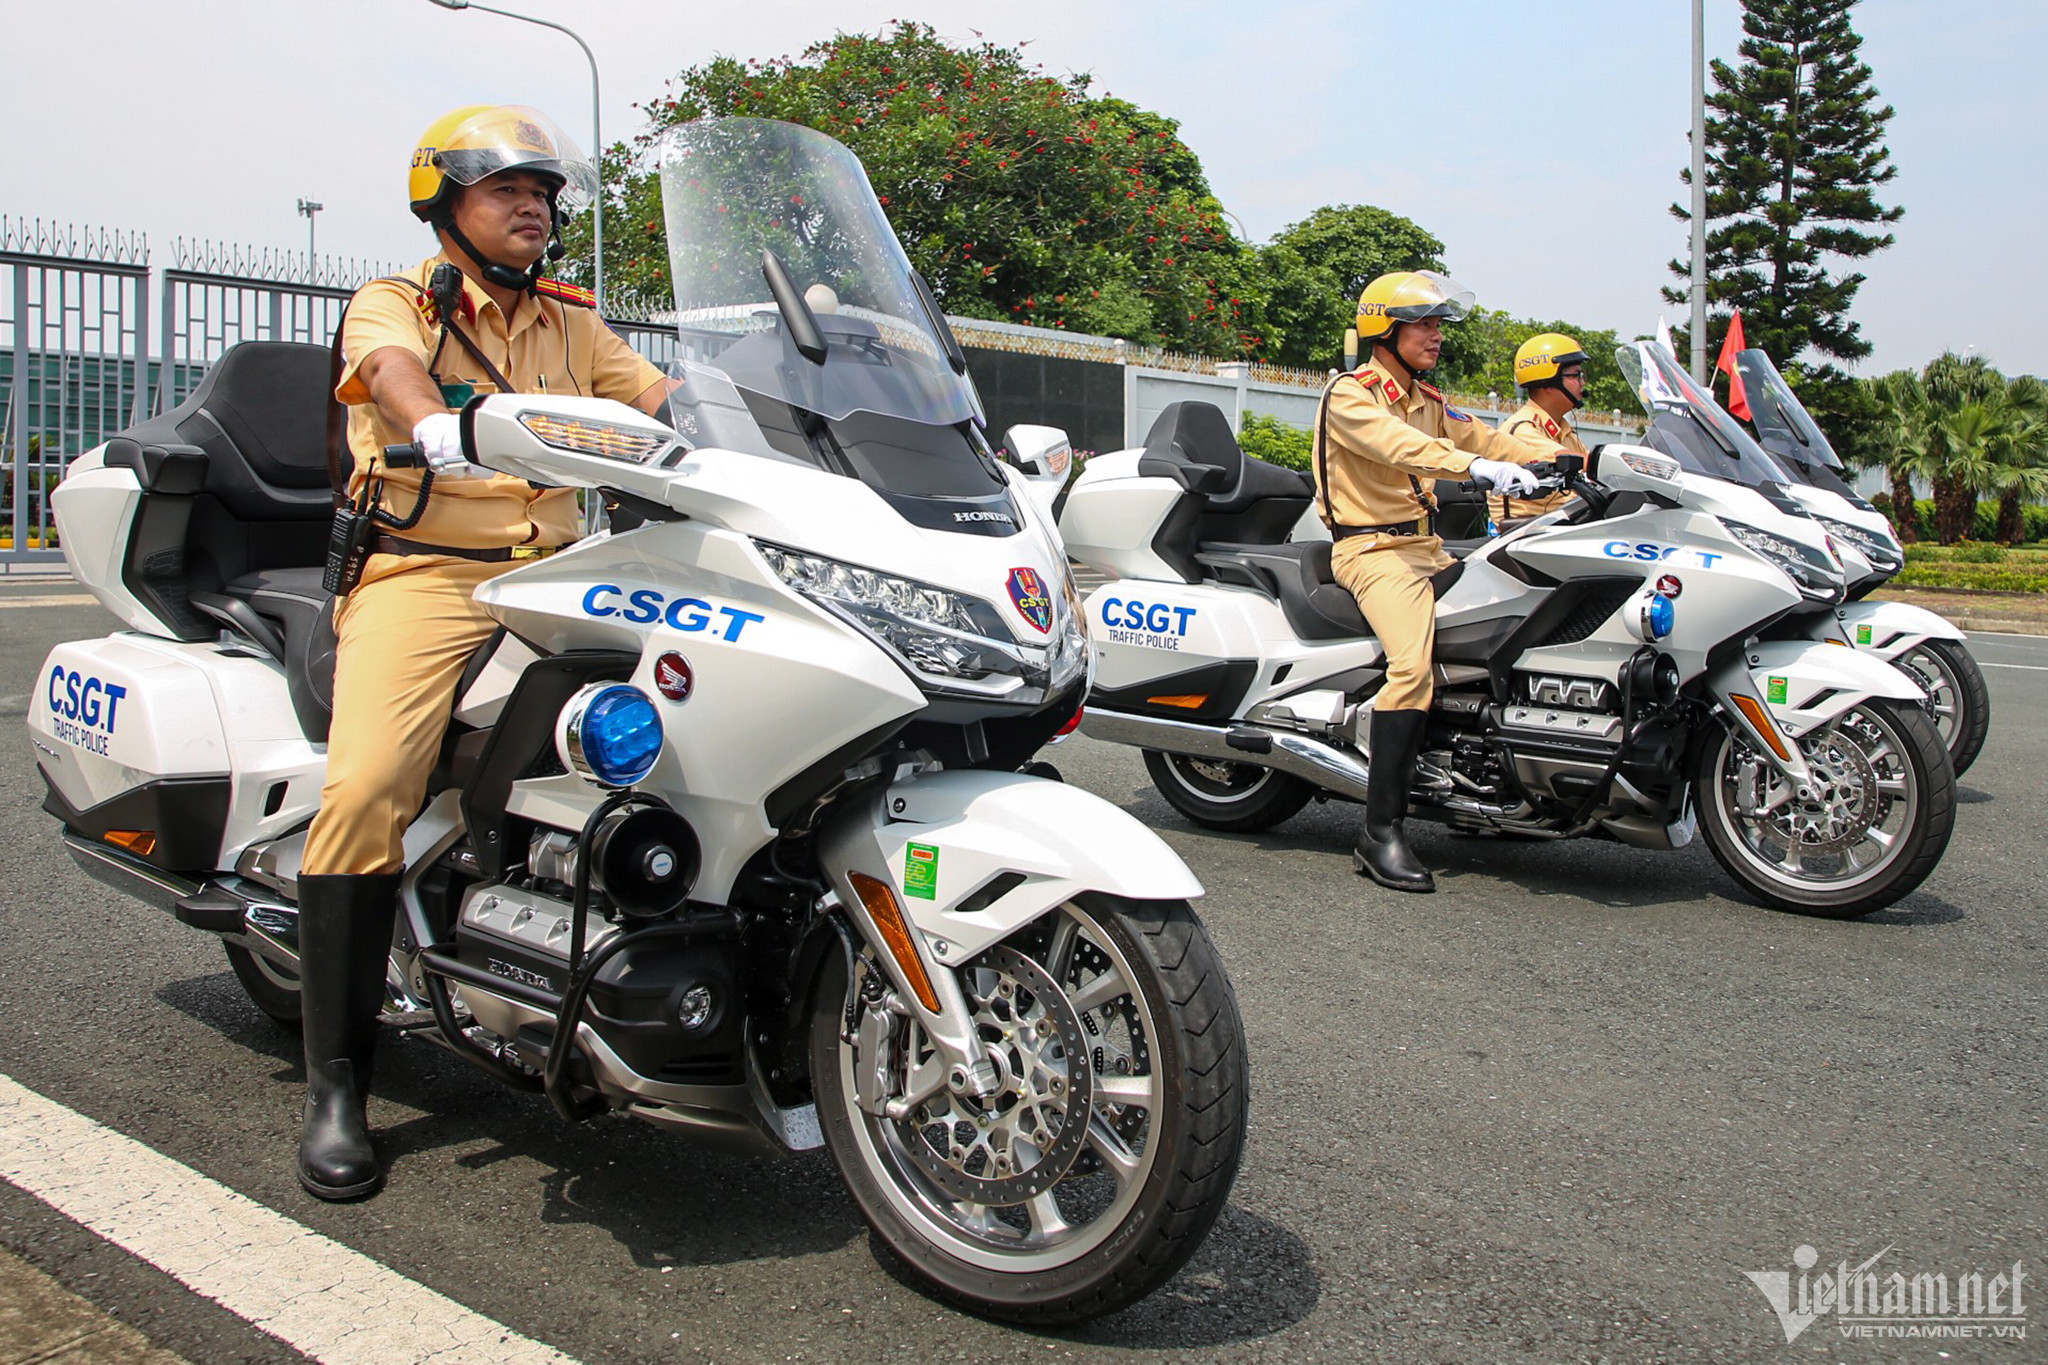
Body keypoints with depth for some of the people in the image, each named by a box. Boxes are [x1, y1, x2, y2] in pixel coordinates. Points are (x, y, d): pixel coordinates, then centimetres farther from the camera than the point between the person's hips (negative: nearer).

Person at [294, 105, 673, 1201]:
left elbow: (666, 399, 8)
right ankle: (336, 1085, -14)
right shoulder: (390, 306, 6)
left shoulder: (571, 324, 21)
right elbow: (395, 370, -17)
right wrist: (440, 422, -41)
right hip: (422, 575, -4)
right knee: (366, 790, -24)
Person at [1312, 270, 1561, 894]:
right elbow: (1399, 446, -25)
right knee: (1413, 663, -28)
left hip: (1428, 549, 9)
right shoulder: (1349, 396, -6)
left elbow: (1484, 439, 11)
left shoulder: (1428, 401, 21)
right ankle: (1380, 831, -27)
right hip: (1373, 550, -9)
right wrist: (1475, 466, -40)